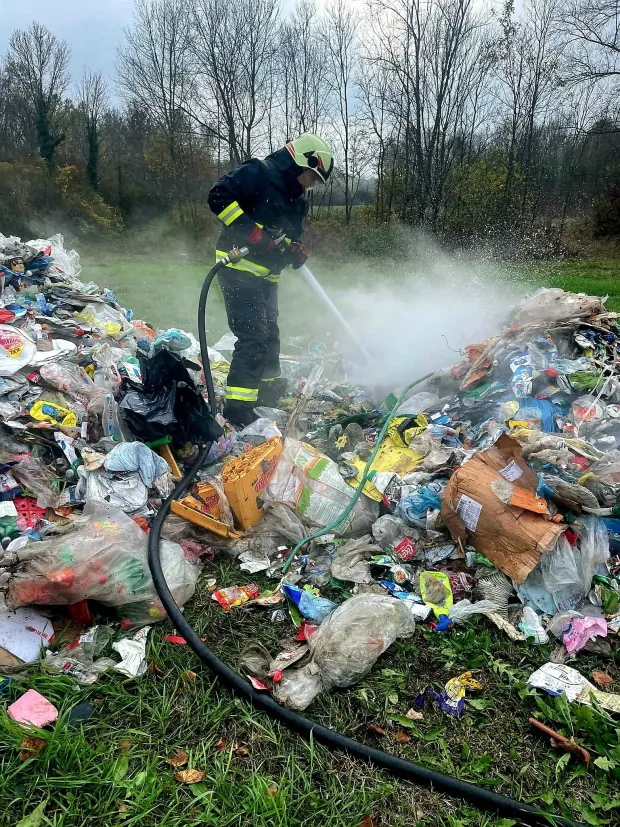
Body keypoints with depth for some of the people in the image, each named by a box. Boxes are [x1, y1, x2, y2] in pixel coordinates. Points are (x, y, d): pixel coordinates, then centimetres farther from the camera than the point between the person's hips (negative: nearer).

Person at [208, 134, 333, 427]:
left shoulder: (297, 202, 16)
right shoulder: (258, 173, -10)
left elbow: (290, 238, 18)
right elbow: (218, 196, -18)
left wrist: (295, 252, -5)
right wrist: (250, 229, -24)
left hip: (267, 276, 9)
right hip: (239, 269, -9)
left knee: (269, 334, 17)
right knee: (253, 337, -17)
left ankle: (270, 393, 34)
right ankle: (238, 408, -14)